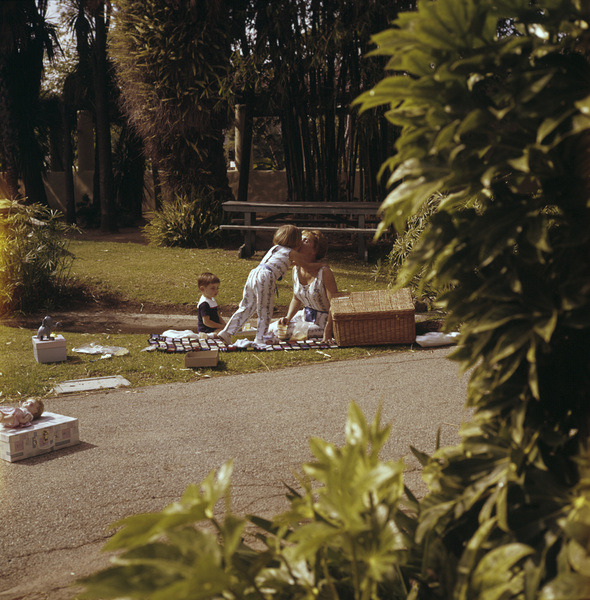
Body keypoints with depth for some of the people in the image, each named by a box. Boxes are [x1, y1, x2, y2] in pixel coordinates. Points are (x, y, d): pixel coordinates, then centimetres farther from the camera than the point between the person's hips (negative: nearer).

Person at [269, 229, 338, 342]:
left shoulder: (324, 272, -22)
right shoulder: (296, 269, -2)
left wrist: (328, 333, -27)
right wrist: (287, 318, -6)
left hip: (324, 319, -7)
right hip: (306, 315, 7)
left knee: (279, 331, -18)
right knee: (271, 329, -2)